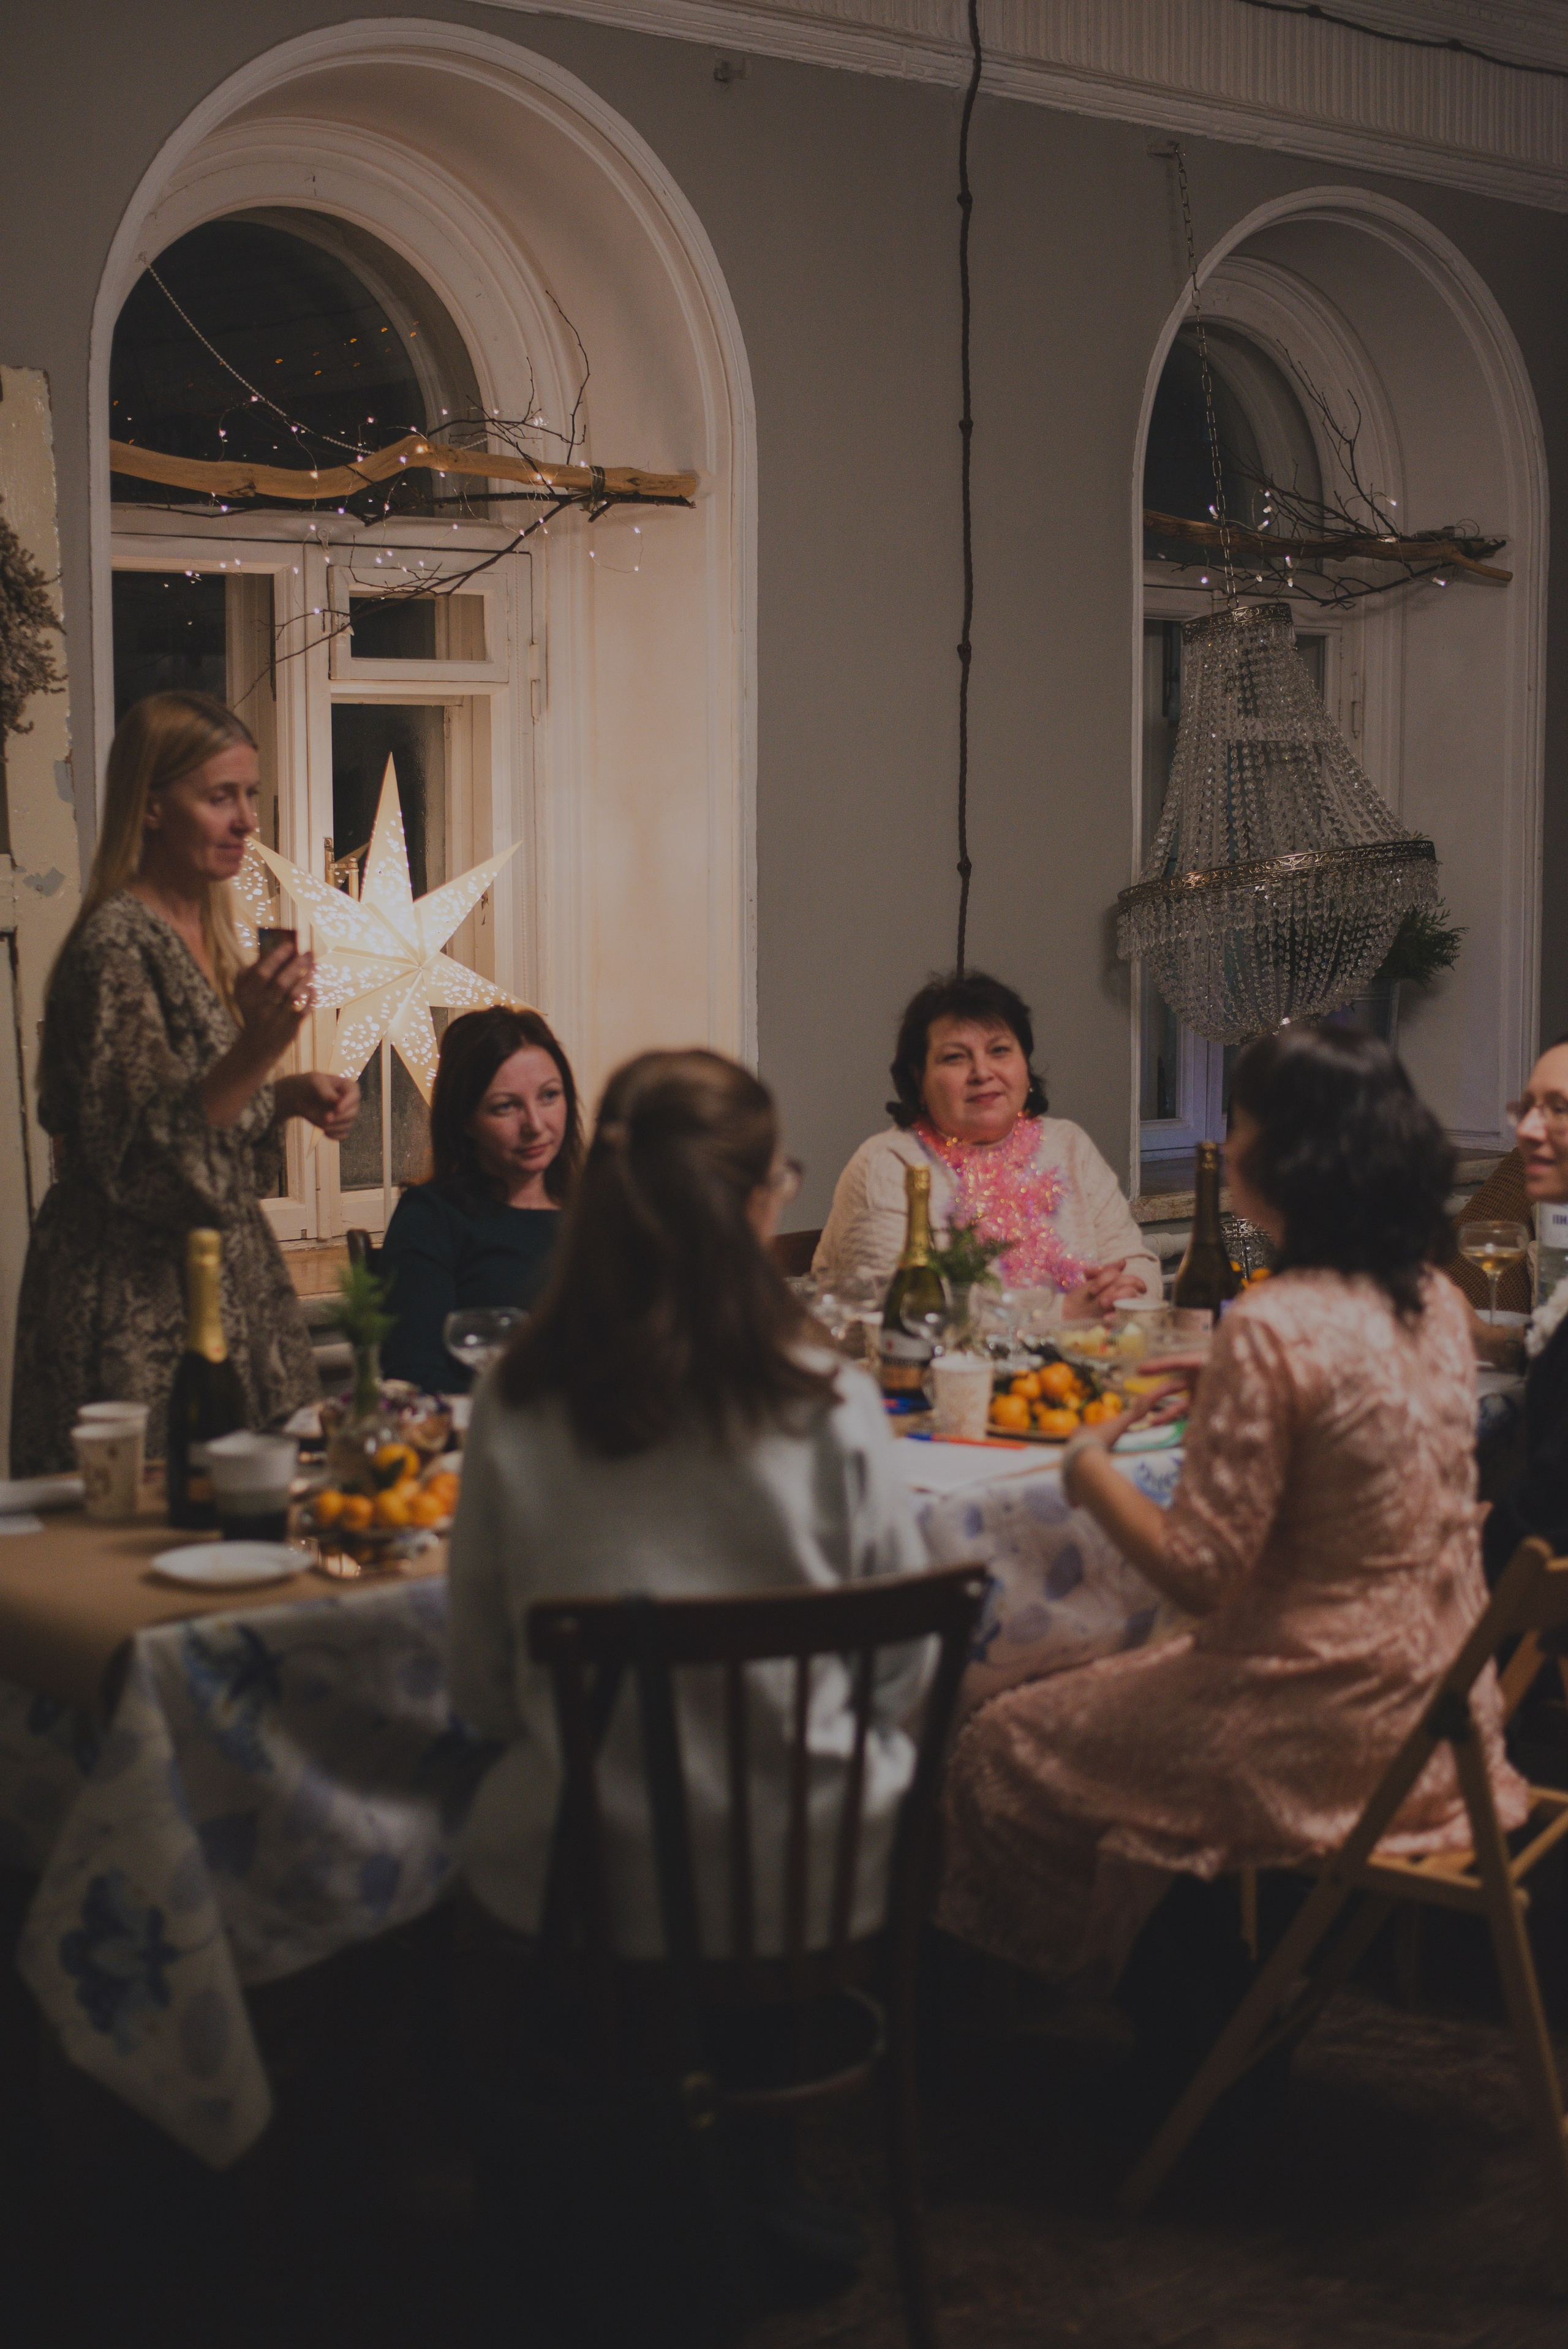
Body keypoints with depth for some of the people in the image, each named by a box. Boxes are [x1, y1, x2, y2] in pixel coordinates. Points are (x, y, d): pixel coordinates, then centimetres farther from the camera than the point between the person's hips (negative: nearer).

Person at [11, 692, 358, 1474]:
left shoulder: (204, 931, 11)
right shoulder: (115, 944, -17)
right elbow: (142, 1160, -24)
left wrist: (291, 1096, 6)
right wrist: (256, 1051, -34)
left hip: (224, 1281, 9)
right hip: (138, 1313, -9)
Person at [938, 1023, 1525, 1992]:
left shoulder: (1273, 1330, -24)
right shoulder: (1437, 1303, 0)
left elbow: (1199, 1572, -21)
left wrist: (1090, 1468, -5)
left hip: (1327, 1731, -9)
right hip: (1440, 1706, 9)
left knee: (1001, 1748, 10)